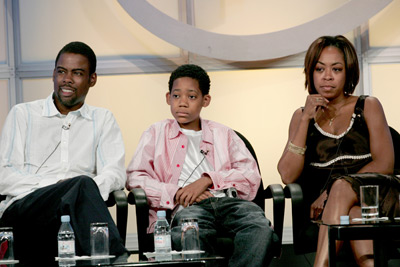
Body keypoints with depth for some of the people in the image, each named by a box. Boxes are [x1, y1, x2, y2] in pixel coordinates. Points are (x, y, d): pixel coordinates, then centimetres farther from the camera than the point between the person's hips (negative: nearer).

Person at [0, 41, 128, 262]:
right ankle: (116, 260, -48)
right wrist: (55, 185, -12)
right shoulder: (22, 114, 17)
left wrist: (90, 188, -16)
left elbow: (115, 173, 8)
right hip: (22, 208, -1)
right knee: (82, 184, -35)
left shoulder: (102, 120, 24)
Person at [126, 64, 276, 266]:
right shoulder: (156, 134, 27)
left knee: (260, 228, -36)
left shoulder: (223, 134, 29)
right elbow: (134, 179, 12)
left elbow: (251, 175, 13)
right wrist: (176, 194, -4)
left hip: (228, 200, 2)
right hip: (187, 207, -2)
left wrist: (207, 179, -4)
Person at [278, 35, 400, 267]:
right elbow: (288, 176, 5)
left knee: (341, 187, -36)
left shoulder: (368, 107, 16)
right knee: (353, 213, -37)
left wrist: (334, 191, -12)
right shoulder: (302, 116, 19)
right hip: (326, 207, 1)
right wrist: (306, 120, -2)